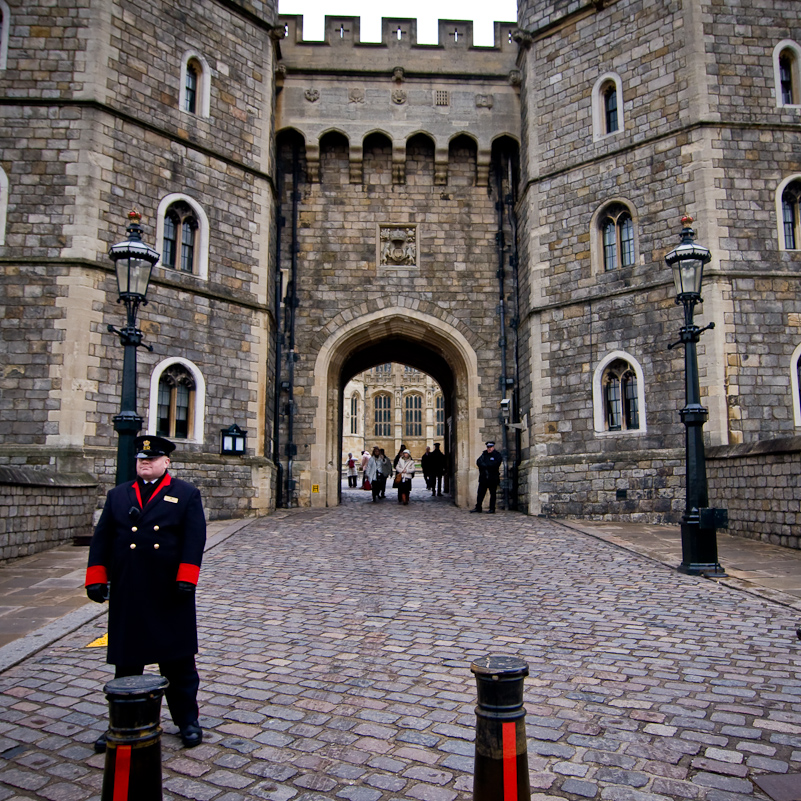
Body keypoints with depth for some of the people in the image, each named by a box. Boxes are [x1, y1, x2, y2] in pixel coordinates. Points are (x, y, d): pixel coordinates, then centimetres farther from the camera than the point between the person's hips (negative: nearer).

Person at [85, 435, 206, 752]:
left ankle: (188, 721, 22)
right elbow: (102, 538, 8)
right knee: (126, 661, 13)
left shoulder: (186, 494, 1)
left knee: (178, 661, 8)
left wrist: (186, 579, -14)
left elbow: (194, 539, -6)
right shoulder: (118, 495, 11)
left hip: (169, 595, -3)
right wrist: (96, 578, 0)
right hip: (127, 594, 3)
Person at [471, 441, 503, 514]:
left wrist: (485, 465, -10)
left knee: (493, 494, 1)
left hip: (493, 478, -4)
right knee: (480, 493, 5)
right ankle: (478, 507, 12)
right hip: (483, 477, 4)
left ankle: (492, 509, 6)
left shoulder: (497, 455, 0)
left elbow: (495, 464, -16)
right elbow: (478, 462, 1)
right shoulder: (484, 454, 14)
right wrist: (488, 465, -13)